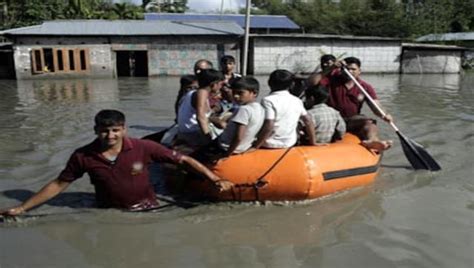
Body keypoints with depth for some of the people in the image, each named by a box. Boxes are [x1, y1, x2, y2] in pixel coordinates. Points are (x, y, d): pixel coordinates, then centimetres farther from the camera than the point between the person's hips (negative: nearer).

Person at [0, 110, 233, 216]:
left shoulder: (143, 148, -18)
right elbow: (58, 184, 0)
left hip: (146, 209, -1)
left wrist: (216, 179, -21)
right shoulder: (83, 156, -12)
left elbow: (183, 159, -15)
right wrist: (22, 208, -3)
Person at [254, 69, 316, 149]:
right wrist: (312, 142, 17)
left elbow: (269, 126, -22)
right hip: (289, 143, 5)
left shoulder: (269, 100, -14)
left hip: (270, 144, -5)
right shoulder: (297, 101, 3)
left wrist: (255, 147, -19)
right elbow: (308, 121, 7)